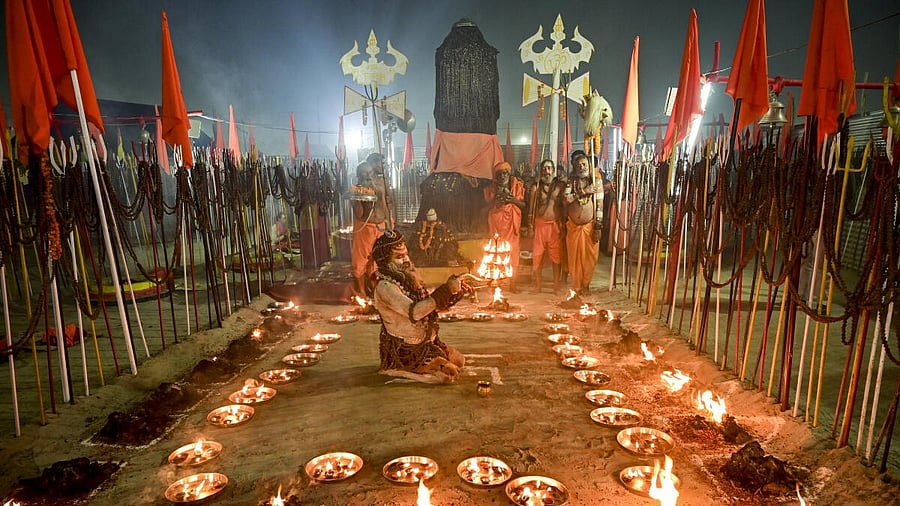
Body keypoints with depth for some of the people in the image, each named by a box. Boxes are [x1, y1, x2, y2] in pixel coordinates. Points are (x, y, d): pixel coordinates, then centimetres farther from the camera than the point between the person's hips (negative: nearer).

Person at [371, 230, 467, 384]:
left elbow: (431, 305, 10)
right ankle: (400, 370, -1)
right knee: (450, 372, -13)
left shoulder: (408, 278, 5)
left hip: (425, 341, 9)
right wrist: (446, 289, -35)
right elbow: (414, 312, -35)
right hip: (404, 350, -9)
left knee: (459, 361, 14)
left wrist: (454, 293, -8)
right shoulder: (385, 286, -22)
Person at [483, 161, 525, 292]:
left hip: (512, 222, 0)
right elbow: (488, 206, 5)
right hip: (496, 222, 0)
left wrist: (514, 200, -14)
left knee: (513, 251, -1)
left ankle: (512, 284, 7)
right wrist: (497, 199, -12)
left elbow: (524, 205, 4)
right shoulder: (491, 188, 6)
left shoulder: (517, 185, 5)